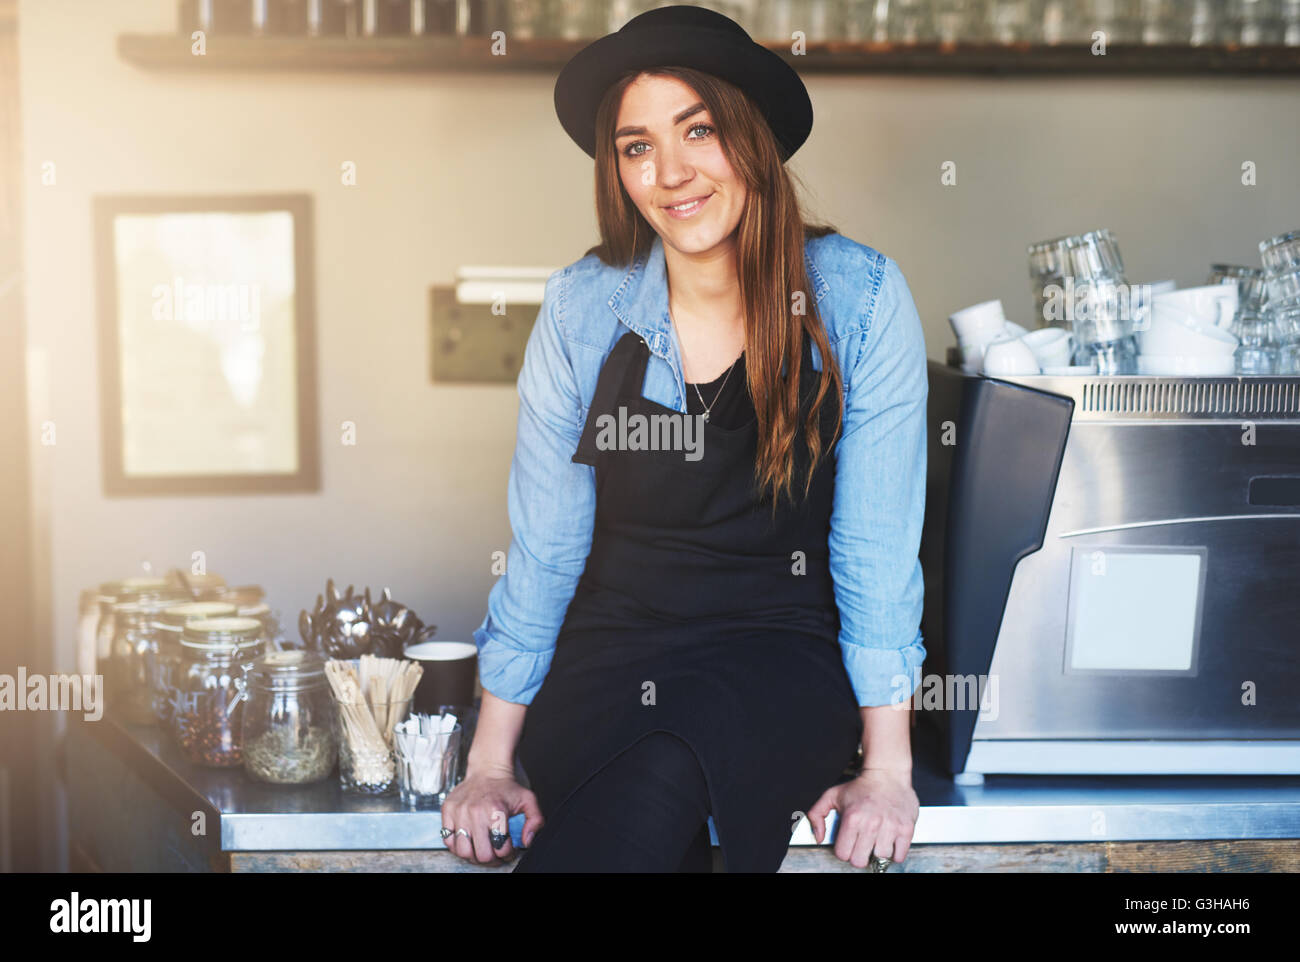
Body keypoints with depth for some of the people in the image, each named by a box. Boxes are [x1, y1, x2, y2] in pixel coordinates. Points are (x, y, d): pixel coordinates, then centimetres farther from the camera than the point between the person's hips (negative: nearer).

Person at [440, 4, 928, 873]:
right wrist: (491, 761, 0)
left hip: (781, 650, -1)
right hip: (611, 650, 1)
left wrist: (887, 767, -10)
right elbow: (542, 545, 3)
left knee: (665, 777, -33)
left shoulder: (860, 298, -5)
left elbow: (877, 546, -5)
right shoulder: (582, 309, 0)